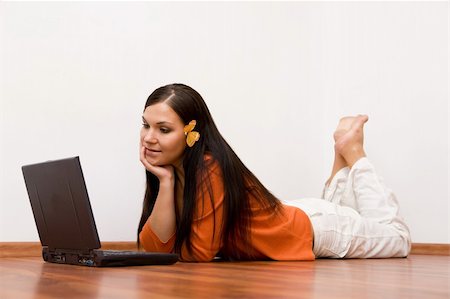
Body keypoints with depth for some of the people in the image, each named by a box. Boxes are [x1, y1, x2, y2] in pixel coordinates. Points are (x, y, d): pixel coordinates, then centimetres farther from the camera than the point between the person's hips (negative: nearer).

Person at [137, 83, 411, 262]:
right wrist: (165, 181, -30)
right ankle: (343, 156, 33)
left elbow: (199, 251, -33)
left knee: (398, 239, 21)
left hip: (314, 228, -6)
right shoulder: (170, 166, -13)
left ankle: (352, 153, 23)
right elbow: (157, 245, -18)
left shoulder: (210, 169, -36)